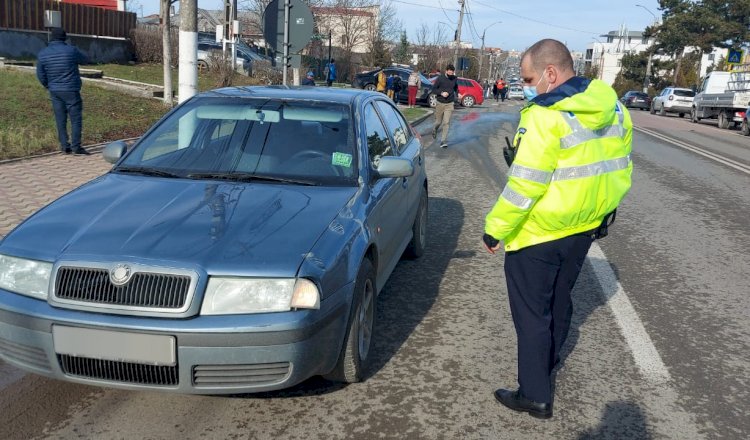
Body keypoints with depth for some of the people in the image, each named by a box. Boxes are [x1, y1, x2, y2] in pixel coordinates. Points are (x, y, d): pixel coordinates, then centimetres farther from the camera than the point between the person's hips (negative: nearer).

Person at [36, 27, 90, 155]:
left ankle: (65, 146, 12)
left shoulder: (42, 54, 3)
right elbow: (85, 60, 6)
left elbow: (41, 75, 8)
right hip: (71, 91, -4)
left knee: (61, 120, 10)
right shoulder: (71, 50, -11)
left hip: (54, 91, 5)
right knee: (76, 118, 0)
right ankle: (76, 146, -5)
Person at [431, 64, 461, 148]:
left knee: (446, 123, -9)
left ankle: (443, 141, -7)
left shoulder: (454, 79, 2)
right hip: (440, 103, -1)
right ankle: (434, 129, 47)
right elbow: (433, 89, -4)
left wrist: (458, 94, -2)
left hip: (449, 104, 1)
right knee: (438, 122, 11)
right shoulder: (440, 78, -8)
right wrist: (441, 93, -20)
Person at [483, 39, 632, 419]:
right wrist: (602, 212, 20)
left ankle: (535, 396, 14)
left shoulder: (545, 116, -23)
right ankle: (548, 361, 45)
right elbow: (619, 171, 9)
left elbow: (524, 185, -24)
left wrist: (495, 228, -15)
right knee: (559, 301, 25)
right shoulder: (613, 109, 2)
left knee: (532, 312, 5)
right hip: (584, 229, 8)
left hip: (538, 234, -8)